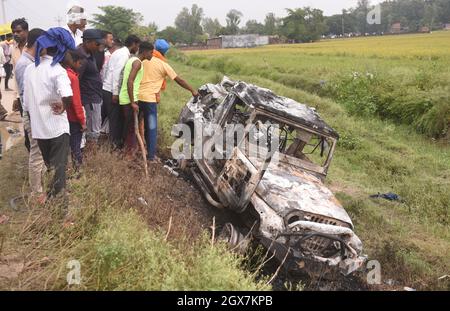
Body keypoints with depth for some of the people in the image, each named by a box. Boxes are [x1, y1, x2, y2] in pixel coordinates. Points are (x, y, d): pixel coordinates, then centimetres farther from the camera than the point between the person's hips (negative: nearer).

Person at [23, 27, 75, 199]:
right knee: (58, 165, 7)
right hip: (56, 126, -5)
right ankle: (57, 194, 11)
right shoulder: (58, 70, -15)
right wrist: (63, 107, -15)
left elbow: (26, 101, 7)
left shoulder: (29, 69, 1)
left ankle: (46, 192, 31)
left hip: (38, 126, 5)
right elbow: (67, 95, -36)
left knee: (45, 164, 21)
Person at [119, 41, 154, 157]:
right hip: (129, 100, -9)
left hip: (124, 98, 9)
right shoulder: (137, 62, -14)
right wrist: (133, 103, -24)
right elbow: (130, 82, -23)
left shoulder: (132, 60, 15)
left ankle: (126, 149, 26)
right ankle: (131, 153, 2)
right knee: (132, 128, -3)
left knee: (127, 126, 17)